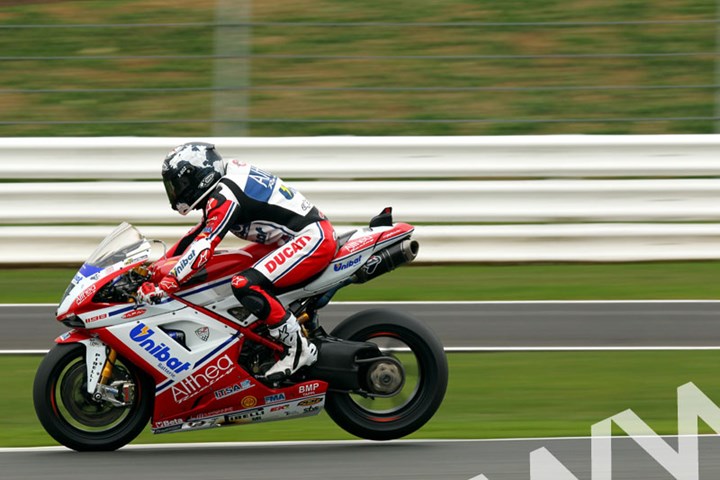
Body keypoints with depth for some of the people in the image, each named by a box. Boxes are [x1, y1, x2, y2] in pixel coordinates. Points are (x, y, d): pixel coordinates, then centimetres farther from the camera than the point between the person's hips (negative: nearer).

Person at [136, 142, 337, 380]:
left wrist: (163, 286, -29)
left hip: (313, 237, -11)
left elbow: (204, 246, -26)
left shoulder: (224, 197, -15)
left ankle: (299, 348, -17)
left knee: (246, 285, -24)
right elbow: (199, 234, 27)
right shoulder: (227, 183, 16)